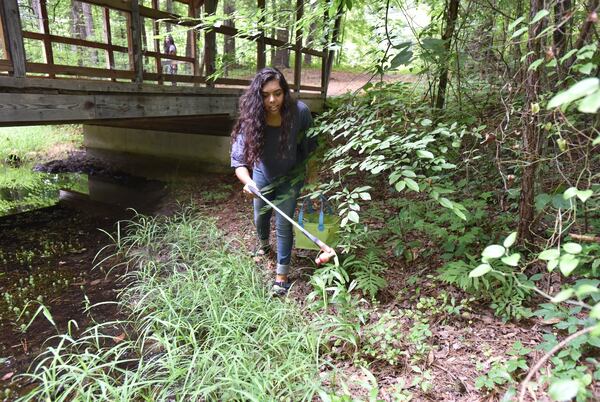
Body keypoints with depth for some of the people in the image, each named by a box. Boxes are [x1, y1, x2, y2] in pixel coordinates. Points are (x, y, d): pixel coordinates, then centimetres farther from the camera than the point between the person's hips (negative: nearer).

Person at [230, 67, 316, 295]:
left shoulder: (299, 112, -29)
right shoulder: (251, 120, -29)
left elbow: (310, 144, -12)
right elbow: (238, 159, -33)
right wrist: (248, 182, -53)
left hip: (290, 176, -2)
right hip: (263, 175, 2)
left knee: (283, 225, -3)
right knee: (260, 217, 22)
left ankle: (282, 275, 15)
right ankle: (263, 244, 56)